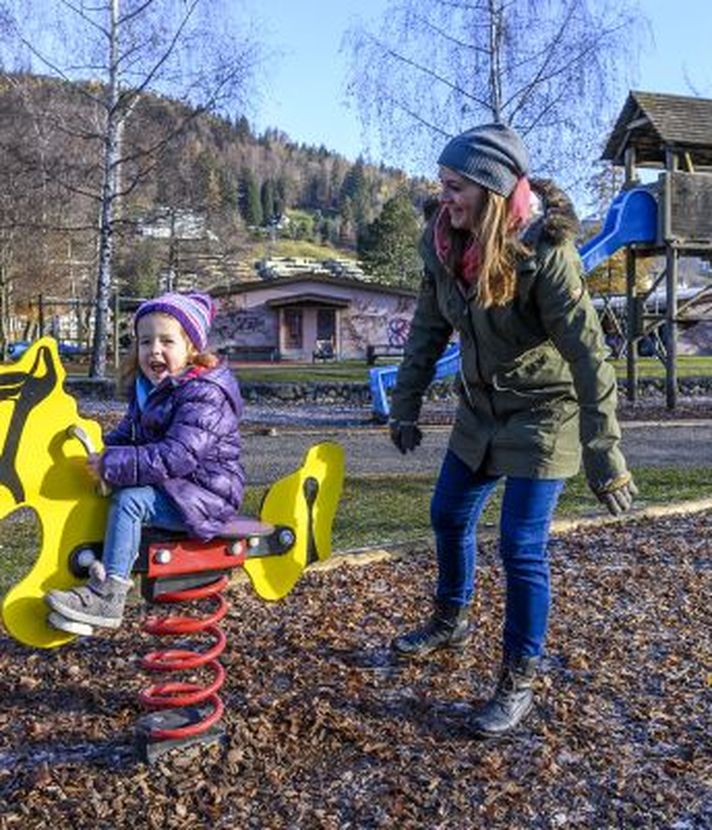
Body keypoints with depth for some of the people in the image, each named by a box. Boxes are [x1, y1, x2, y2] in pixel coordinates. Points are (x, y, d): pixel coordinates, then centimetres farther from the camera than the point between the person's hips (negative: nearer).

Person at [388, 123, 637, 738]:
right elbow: (428, 330, 3)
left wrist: (605, 459, -29)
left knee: (522, 546, -6)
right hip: (482, 406, 7)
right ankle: (451, 622, 44)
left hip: (544, 414, -6)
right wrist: (405, 408, 7)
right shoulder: (445, 244, -9)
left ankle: (519, 682, 13)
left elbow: (589, 355, -27)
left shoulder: (545, 252, -27)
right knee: (448, 515, 17)